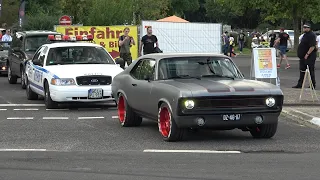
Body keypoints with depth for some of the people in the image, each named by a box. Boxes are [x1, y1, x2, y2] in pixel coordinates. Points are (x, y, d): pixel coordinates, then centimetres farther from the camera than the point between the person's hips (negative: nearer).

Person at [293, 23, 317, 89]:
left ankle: (313, 85, 4)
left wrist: (307, 54, -24)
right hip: (303, 56, 10)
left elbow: (312, 46, -24)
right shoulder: (305, 35, 15)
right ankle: (300, 84, 17)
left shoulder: (311, 35, -16)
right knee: (302, 70, 12)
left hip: (310, 56, -10)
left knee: (311, 71, -3)